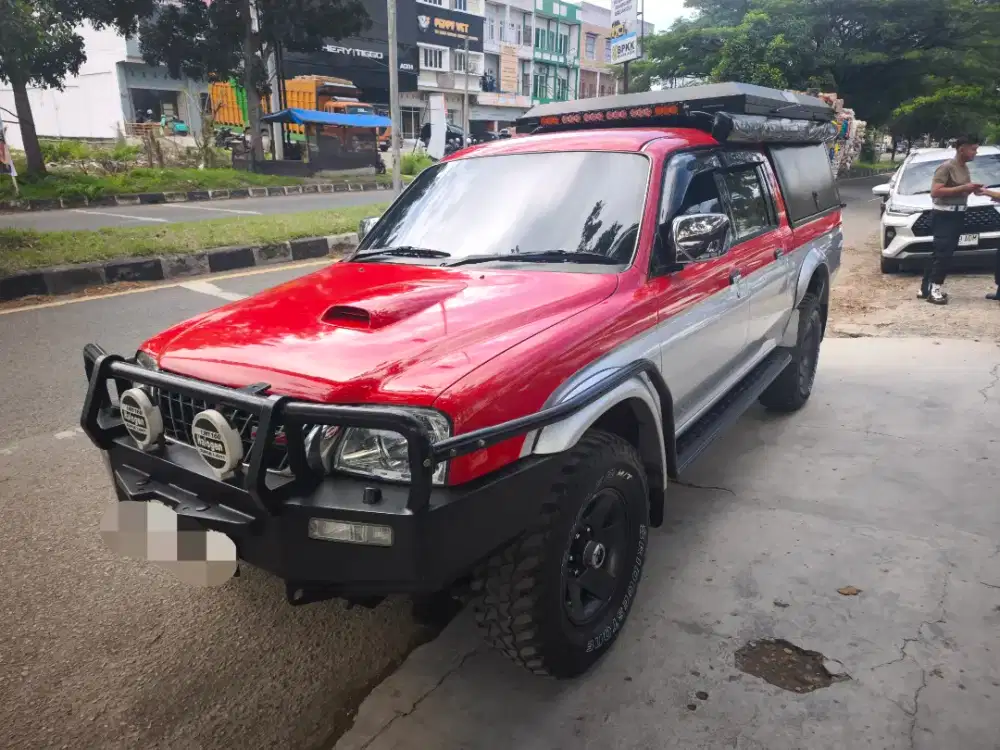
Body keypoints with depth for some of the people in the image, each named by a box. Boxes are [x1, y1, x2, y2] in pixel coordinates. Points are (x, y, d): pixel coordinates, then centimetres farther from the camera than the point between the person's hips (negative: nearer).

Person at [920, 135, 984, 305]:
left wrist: (972, 189, 6)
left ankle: (926, 288, 14)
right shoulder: (946, 167, -13)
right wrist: (963, 188, -22)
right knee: (943, 252, -13)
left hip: (958, 214, 9)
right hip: (945, 215, -9)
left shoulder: (965, 167, 14)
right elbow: (935, 192, -22)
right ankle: (933, 289, -9)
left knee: (942, 253, 9)